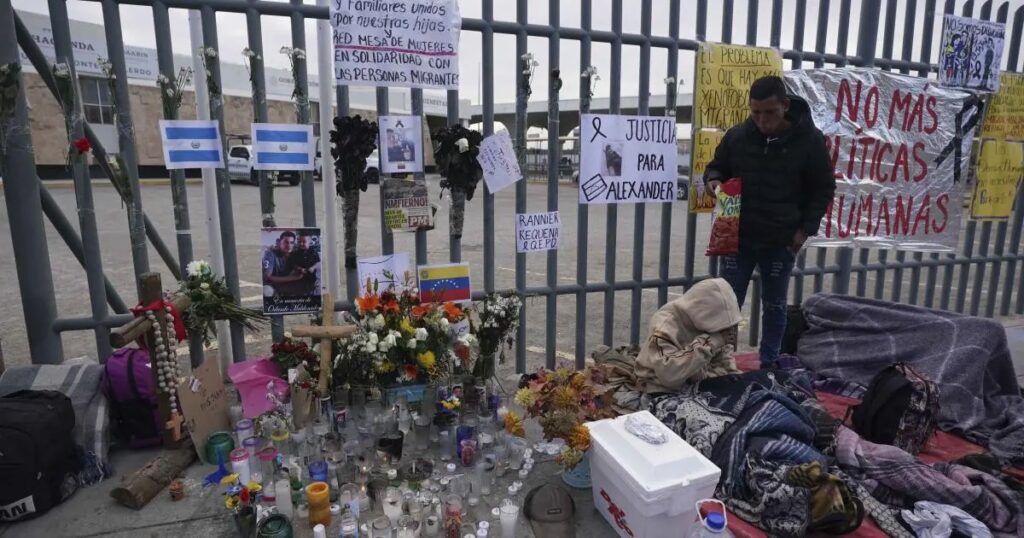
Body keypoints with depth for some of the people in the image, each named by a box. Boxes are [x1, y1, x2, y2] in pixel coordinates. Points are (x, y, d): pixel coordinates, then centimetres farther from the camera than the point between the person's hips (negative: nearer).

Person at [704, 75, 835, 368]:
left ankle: (769, 366, 27)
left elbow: (823, 188, 1)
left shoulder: (809, 140, -7)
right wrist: (714, 179, -12)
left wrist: (805, 229, -6)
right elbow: (716, 166, 12)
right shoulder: (737, 136, -3)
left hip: (782, 242, -1)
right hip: (737, 237, 1)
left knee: (774, 306, 12)